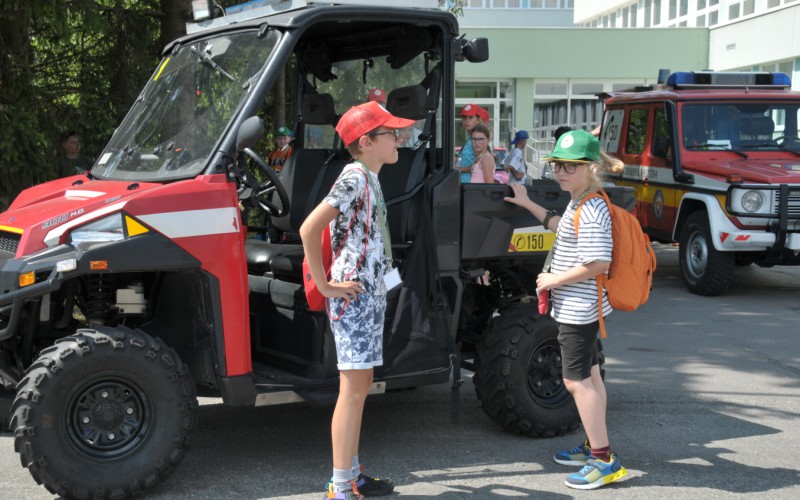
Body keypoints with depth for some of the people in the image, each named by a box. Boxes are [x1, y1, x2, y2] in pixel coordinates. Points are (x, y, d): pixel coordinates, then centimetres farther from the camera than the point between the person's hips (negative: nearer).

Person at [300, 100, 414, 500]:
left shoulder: (369, 179, 15)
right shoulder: (354, 178, -14)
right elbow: (309, 230, -23)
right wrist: (325, 286, -18)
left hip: (372, 294, 10)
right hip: (354, 296, -10)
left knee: (361, 384, 13)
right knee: (353, 387, -9)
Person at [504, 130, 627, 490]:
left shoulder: (591, 210, -22)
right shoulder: (578, 205, 9)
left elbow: (598, 263, -28)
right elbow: (562, 228, 31)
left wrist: (554, 279, -18)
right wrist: (528, 205, 27)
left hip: (578, 309, -11)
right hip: (580, 307, 11)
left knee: (577, 380, -7)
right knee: (589, 375, 18)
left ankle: (604, 461, -2)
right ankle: (595, 447, 30)